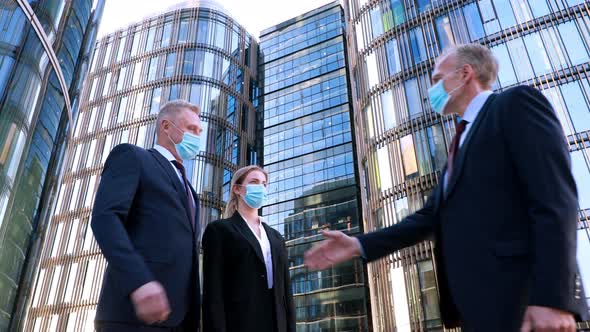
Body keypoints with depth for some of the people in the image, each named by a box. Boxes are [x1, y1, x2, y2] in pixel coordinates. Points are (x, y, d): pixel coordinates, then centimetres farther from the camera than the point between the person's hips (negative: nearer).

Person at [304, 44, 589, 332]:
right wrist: (360, 245, 10)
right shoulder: (463, 141, 24)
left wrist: (553, 297, -21)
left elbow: (556, 201, -12)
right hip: (476, 302, 8)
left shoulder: (516, 103, -1)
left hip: (517, 297, -8)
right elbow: (431, 216, 18)